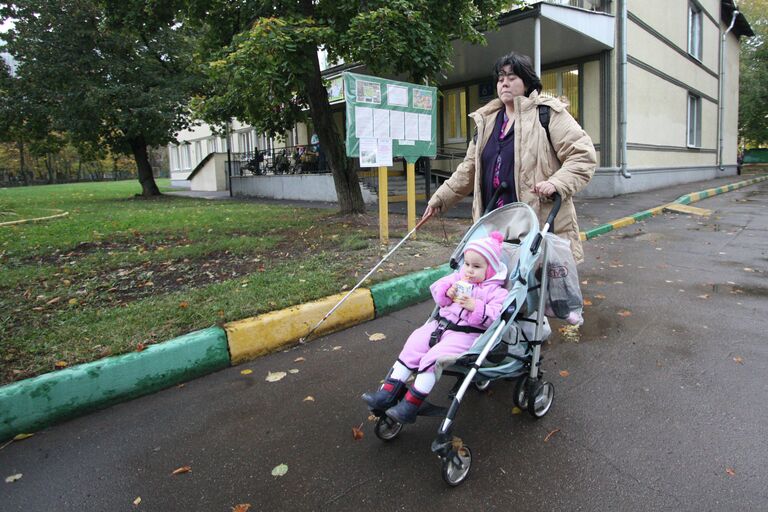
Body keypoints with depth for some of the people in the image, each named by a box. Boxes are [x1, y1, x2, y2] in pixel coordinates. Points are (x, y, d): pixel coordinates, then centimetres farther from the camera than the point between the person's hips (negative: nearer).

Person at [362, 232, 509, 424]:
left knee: (434, 356, -26)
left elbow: (496, 316, -15)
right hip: (442, 323, 7)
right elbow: (436, 288, 16)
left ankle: (411, 405, -19)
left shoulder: (495, 291, -2)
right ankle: (388, 393, -8)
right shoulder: (459, 277, 16)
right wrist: (447, 292, -4)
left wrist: (475, 307, -24)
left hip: (466, 333, -7)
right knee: (413, 346, -10)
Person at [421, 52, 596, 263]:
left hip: (542, 224, -5)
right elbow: (469, 170, 22)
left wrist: (556, 183, -22)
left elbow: (583, 154, -5)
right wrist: (439, 199, 19)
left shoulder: (548, 113, -1)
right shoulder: (487, 121, 17)